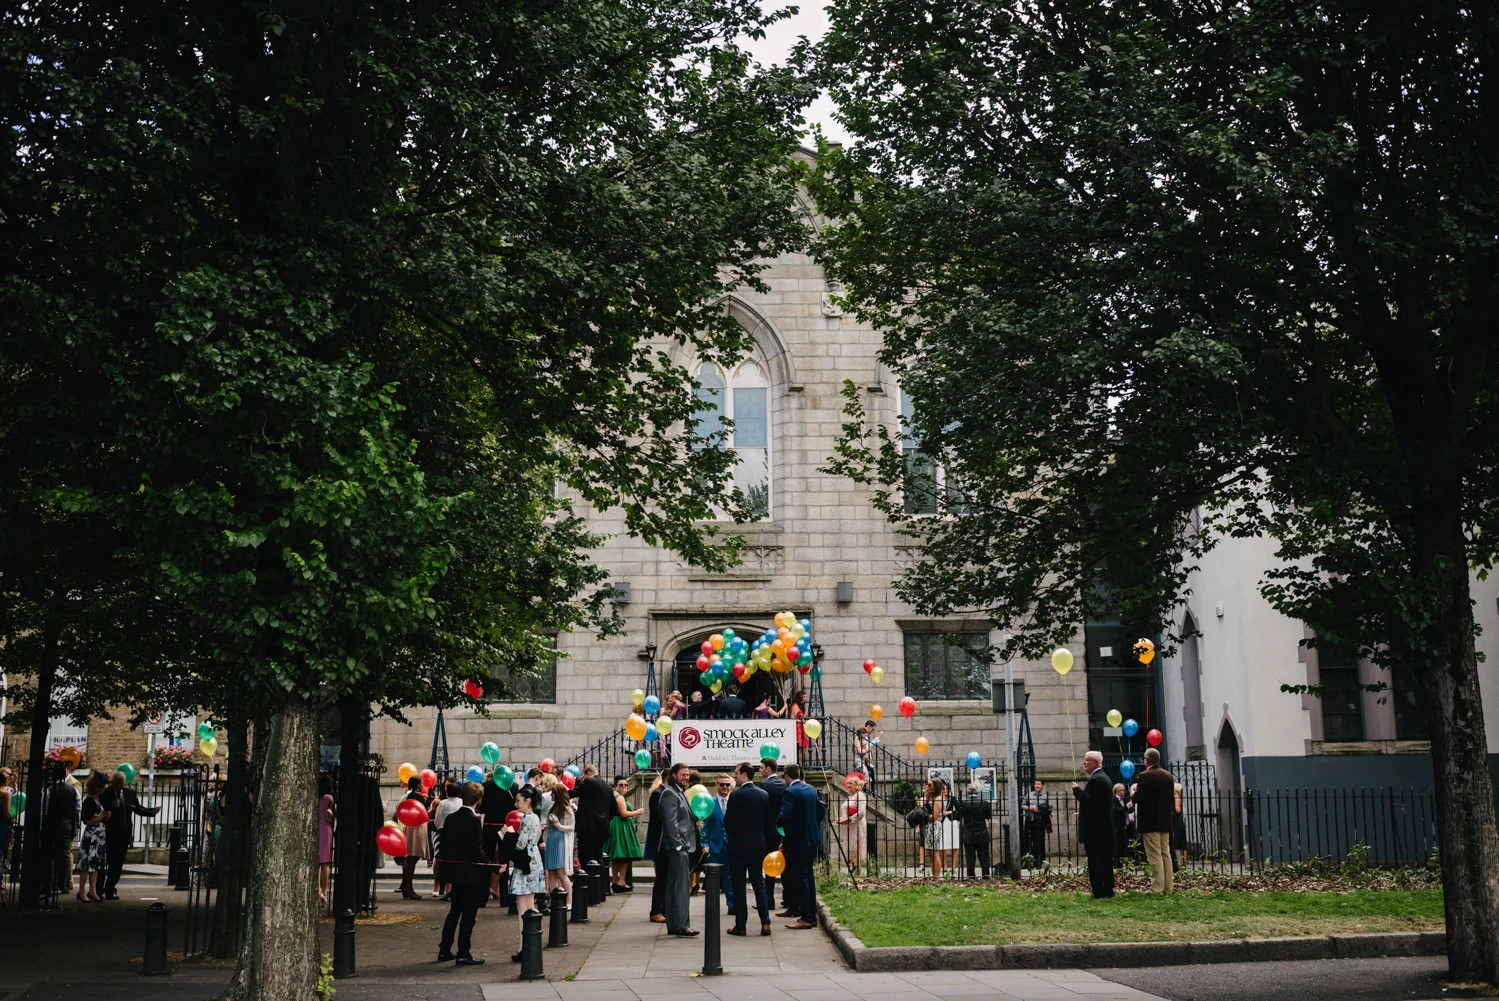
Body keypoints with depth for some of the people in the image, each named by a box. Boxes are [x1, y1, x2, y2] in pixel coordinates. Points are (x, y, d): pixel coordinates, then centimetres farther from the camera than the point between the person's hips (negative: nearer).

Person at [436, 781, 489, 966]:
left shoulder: (450, 818, 4)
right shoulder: (474, 820, -18)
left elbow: (444, 846, 9)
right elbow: (477, 850, -20)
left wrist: (446, 869, 17)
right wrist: (490, 865, -11)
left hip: (454, 872, 7)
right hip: (471, 873, -7)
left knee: (454, 911, 18)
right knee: (468, 914, 1)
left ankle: (444, 950, 23)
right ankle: (463, 954, 5)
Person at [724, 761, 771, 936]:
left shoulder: (736, 795, -13)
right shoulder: (764, 794, 4)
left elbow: (727, 821, -9)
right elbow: (769, 821, 7)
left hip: (738, 846, -5)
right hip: (758, 845, 5)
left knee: (738, 885, 2)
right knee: (759, 884, 11)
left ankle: (740, 925, 4)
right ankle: (765, 923, 5)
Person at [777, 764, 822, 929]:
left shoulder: (789, 792, -15)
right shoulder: (811, 789, 10)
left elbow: (785, 816, -24)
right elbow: (820, 809, 16)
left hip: (797, 841, -8)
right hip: (812, 838, 8)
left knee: (800, 878, -4)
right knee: (808, 876, 15)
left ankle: (807, 918, -4)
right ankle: (812, 915, 19)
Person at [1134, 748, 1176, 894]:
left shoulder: (1146, 776, -13)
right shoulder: (1168, 775, 9)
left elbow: (1138, 798, -17)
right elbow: (1172, 799, 15)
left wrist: (1135, 791, 4)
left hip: (1150, 822, -7)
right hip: (1165, 822, 7)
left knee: (1154, 855, -6)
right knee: (1165, 853, 12)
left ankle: (1157, 888, -7)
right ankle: (1167, 887, 15)